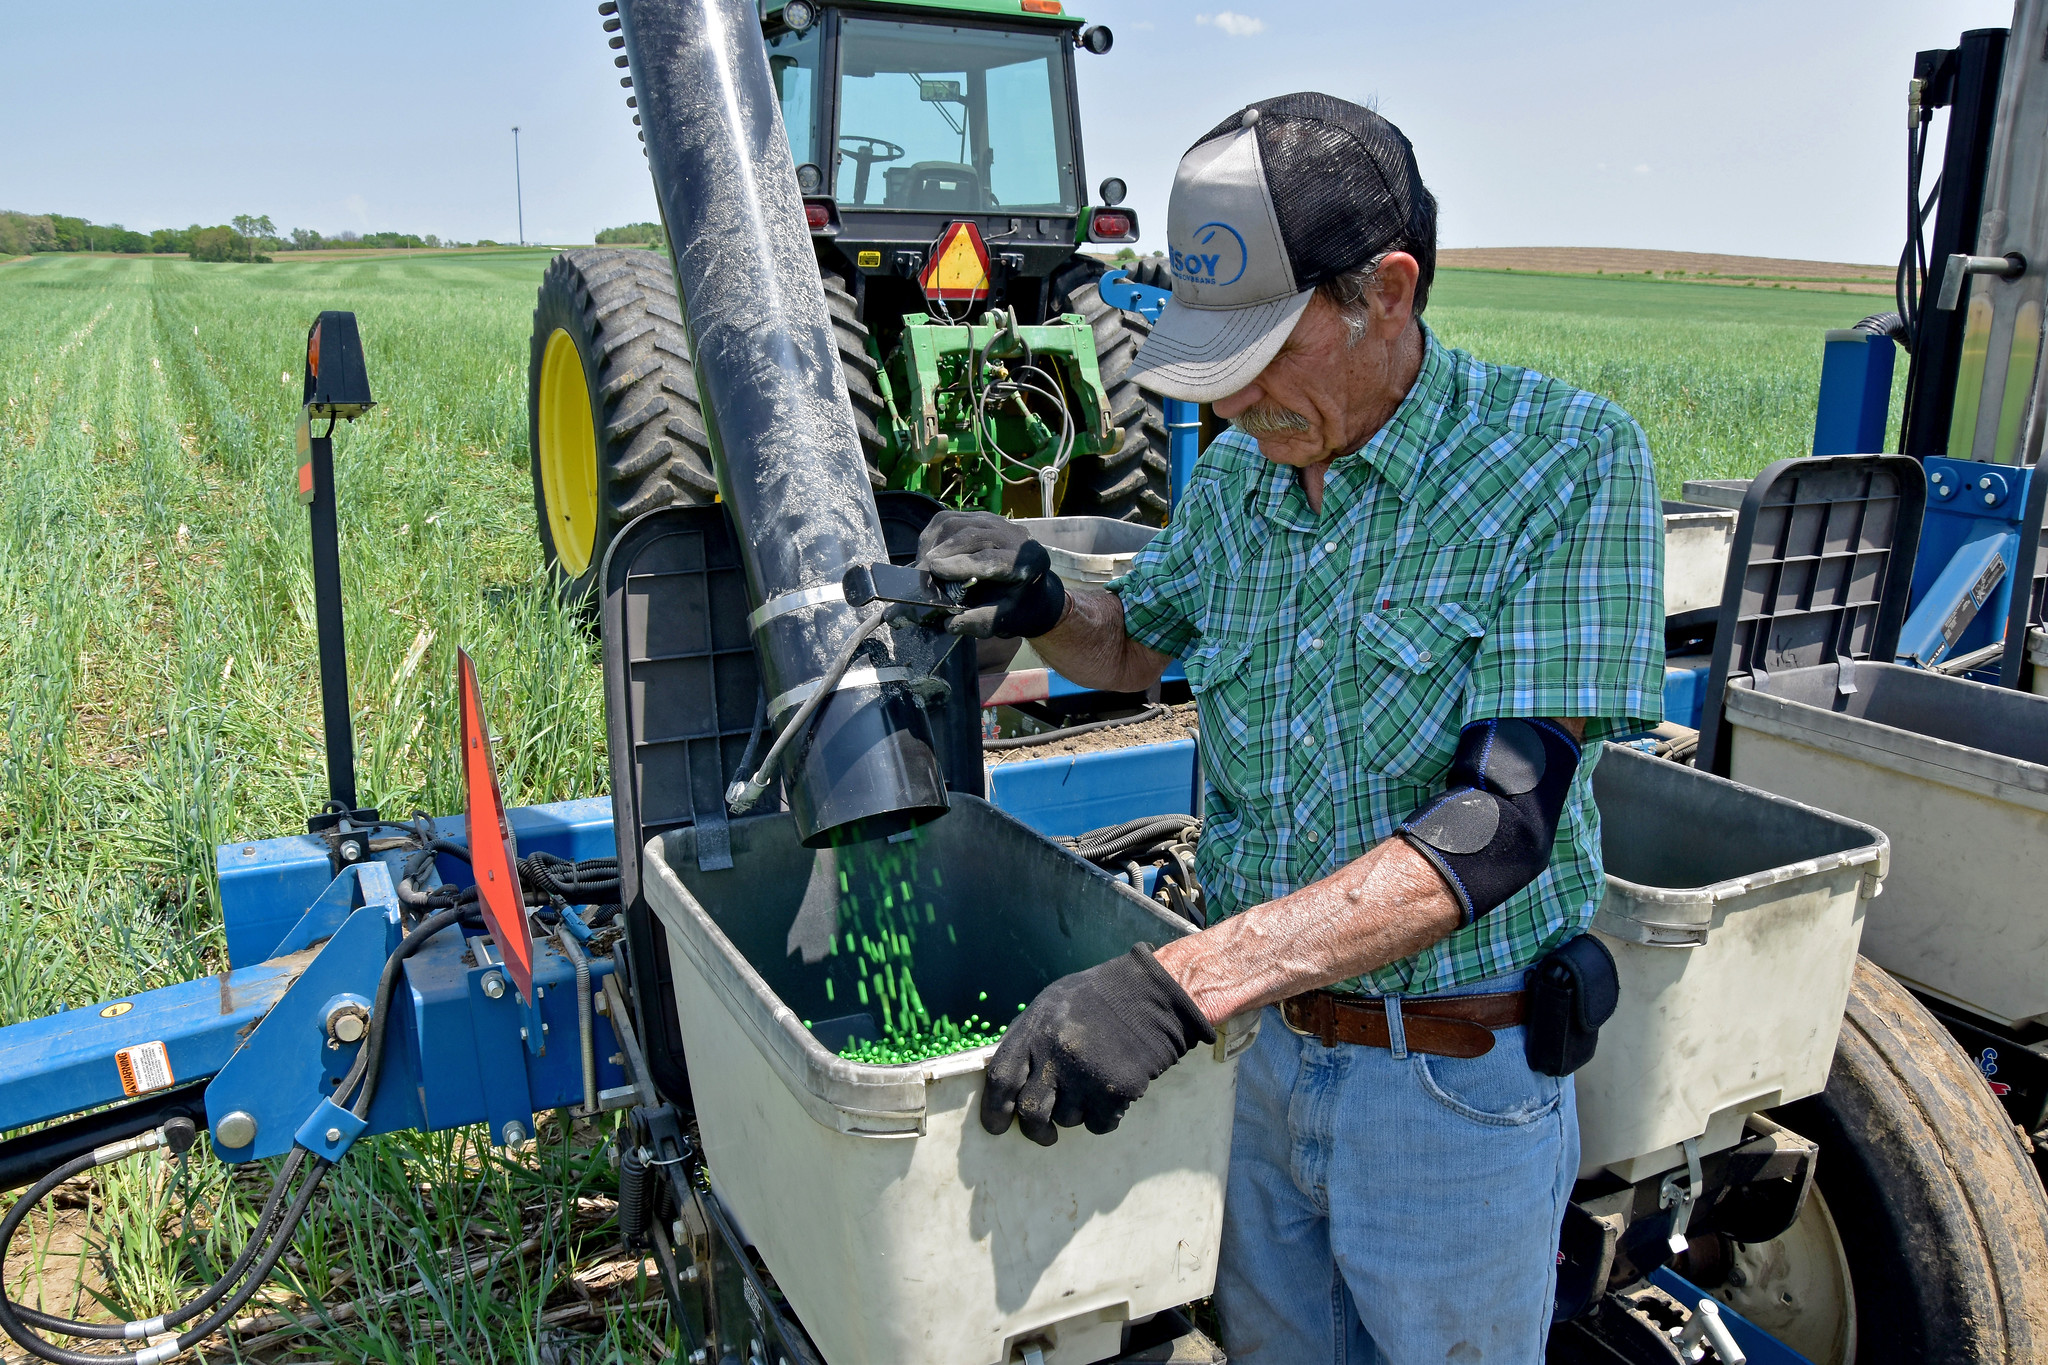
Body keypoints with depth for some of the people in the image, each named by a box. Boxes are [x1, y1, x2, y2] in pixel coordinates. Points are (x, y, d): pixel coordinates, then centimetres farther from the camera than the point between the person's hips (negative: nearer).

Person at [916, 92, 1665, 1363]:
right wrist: (1042, 604, -8)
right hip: (1256, 1039, 5)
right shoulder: (1237, 471, -2)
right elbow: (1142, 644, 17)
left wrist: (1185, 979, -37)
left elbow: (1504, 821, -28)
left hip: (1455, 1077, -4)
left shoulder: (1568, 458, -19)